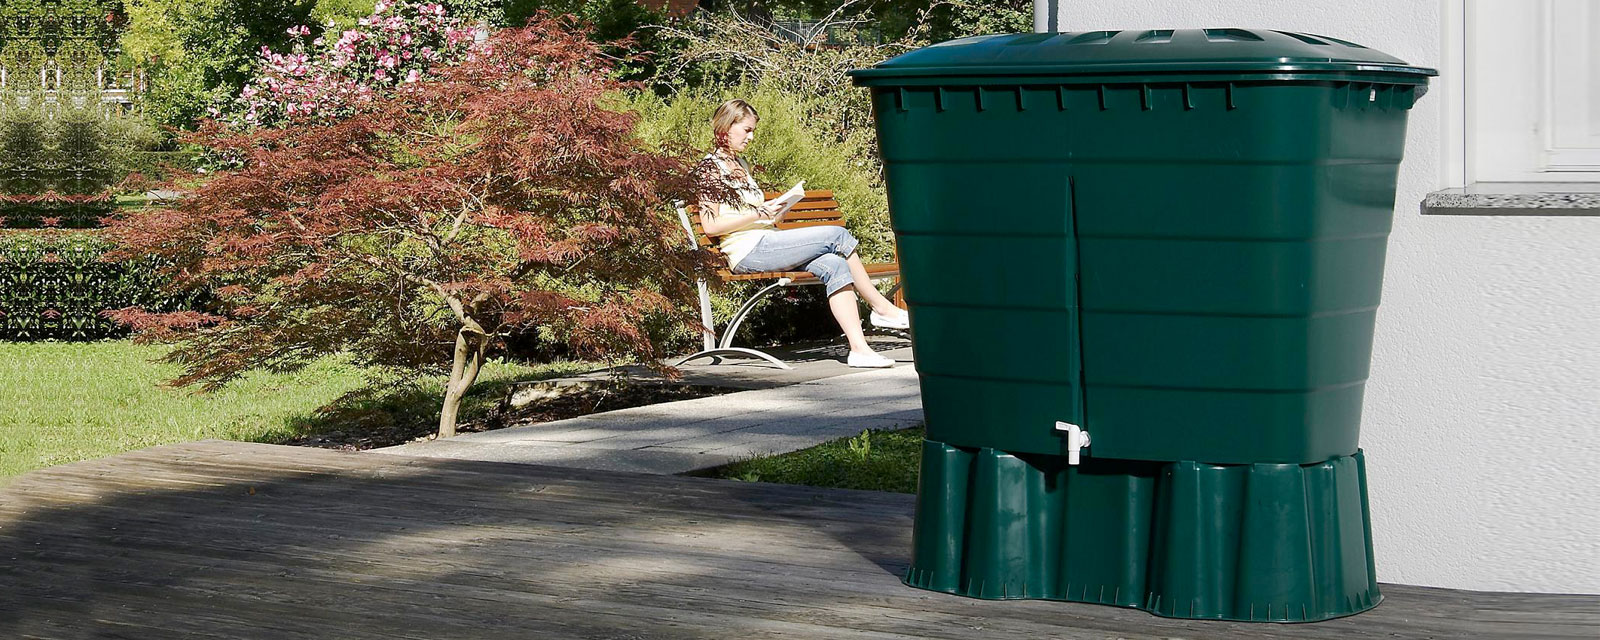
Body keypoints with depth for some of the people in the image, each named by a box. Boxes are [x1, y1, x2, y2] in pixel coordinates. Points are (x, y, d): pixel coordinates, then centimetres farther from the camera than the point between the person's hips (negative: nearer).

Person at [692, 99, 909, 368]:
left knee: (835, 265, -16)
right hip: (748, 251, -9)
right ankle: (883, 308, -2)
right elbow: (710, 226, -11)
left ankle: (859, 348, -23)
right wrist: (757, 214, -14)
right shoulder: (709, 167, -4)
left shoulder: (740, 164, 24)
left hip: (766, 243, 9)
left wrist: (771, 211, 13)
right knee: (837, 235, -15)